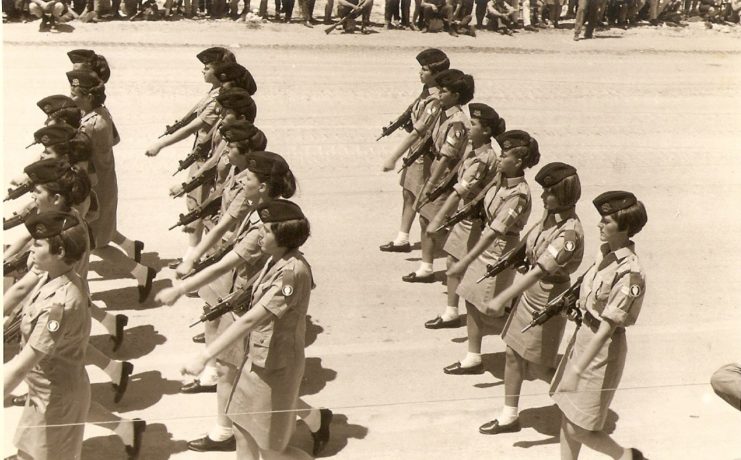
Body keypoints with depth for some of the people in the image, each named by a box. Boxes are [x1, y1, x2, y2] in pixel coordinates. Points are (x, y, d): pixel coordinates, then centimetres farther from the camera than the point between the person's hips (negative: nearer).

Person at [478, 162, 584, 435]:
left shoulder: (569, 233, -28)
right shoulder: (550, 216, -2)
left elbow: (540, 271, -35)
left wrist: (502, 299, -38)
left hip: (548, 302, -8)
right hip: (529, 294, 8)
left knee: (539, 367, 8)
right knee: (513, 354, 14)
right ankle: (509, 416, 29)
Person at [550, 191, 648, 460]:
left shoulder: (629, 273, -25)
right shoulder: (605, 250, 0)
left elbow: (607, 329, -25)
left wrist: (577, 371, -24)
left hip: (603, 348, -8)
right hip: (583, 333, 8)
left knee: (579, 428, 3)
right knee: (567, 414, 16)